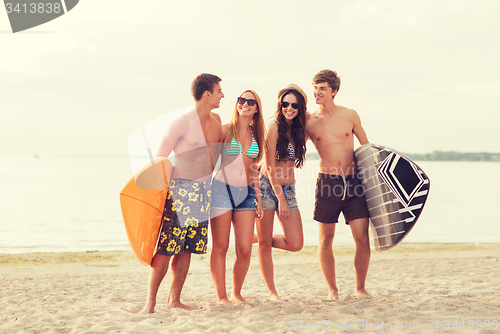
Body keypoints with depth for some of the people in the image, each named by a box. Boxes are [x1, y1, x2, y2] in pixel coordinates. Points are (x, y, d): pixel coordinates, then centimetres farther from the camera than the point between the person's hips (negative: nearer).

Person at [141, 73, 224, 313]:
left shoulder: (216, 120, 10)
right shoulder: (182, 123, -11)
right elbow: (160, 159, -9)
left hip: (203, 191, 7)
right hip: (180, 189, -7)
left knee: (187, 248, 8)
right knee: (166, 248, -8)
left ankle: (174, 299, 17)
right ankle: (150, 301, 0)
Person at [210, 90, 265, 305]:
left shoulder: (255, 135, 13)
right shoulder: (225, 130, 0)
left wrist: (258, 196, 15)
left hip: (246, 193, 4)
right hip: (222, 190, -4)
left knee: (245, 249, 0)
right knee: (220, 247, 0)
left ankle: (236, 293, 18)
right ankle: (221, 296, 10)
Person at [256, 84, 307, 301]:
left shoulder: (300, 130, 6)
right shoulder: (273, 127, -11)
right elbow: (270, 167, -12)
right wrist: (281, 199, -13)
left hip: (288, 189, 6)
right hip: (267, 186, -5)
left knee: (295, 244, -2)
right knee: (265, 244, 1)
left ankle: (258, 239, 24)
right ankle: (272, 291, 14)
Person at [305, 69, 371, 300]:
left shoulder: (349, 115, 5)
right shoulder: (309, 122, 3)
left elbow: (366, 146, 17)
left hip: (353, 182, 1)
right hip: (327, 183, 0)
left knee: (363, 239, -2)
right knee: (326, 240, 4)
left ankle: (360, 288, 16)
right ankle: (332, 289, 19)